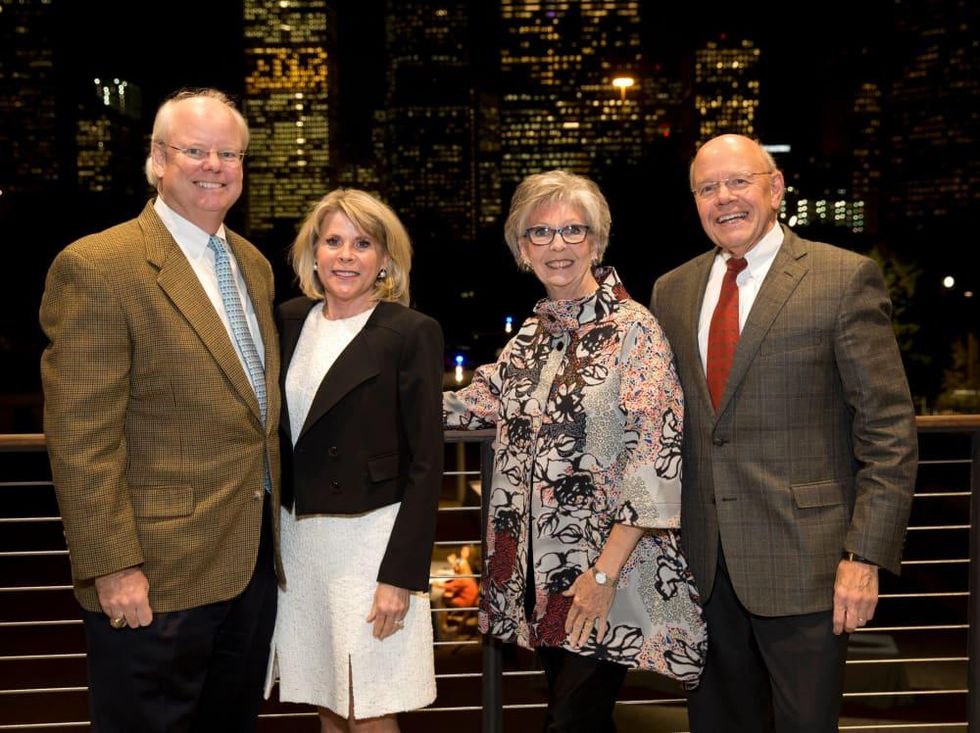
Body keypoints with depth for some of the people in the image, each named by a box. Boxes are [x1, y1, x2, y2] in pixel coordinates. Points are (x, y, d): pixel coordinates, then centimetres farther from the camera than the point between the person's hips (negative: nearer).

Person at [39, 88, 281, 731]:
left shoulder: (253, 265, 11)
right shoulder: (97, 268, -13)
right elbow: (80, 439, -17)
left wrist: (273, 524, 16)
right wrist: (113, 567, -19)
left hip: (254, 561, 7)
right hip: (156, 579, -7)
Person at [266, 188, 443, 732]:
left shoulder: (412, 333, -8)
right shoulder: (289, 321, 7)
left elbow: (425, 465, -10)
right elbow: (278, 433, 14)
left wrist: (402, 575, -14)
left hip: (369, 539, -5)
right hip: (297, 537, 5)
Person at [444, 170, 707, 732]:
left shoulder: (634, 329, -10)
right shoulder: (533, 333, 10)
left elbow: (656, 459, -16)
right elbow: (476, 403, 18)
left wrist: (604, 574, -20)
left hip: (612, 564, -6)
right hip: (540, 566, 6)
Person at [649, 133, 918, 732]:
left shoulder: (845, 278, -6)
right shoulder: (673, 291, 10)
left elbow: (890, 430, -8)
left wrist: (866, 555, -14)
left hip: (803, 561, -4)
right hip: (703, 564, 5)